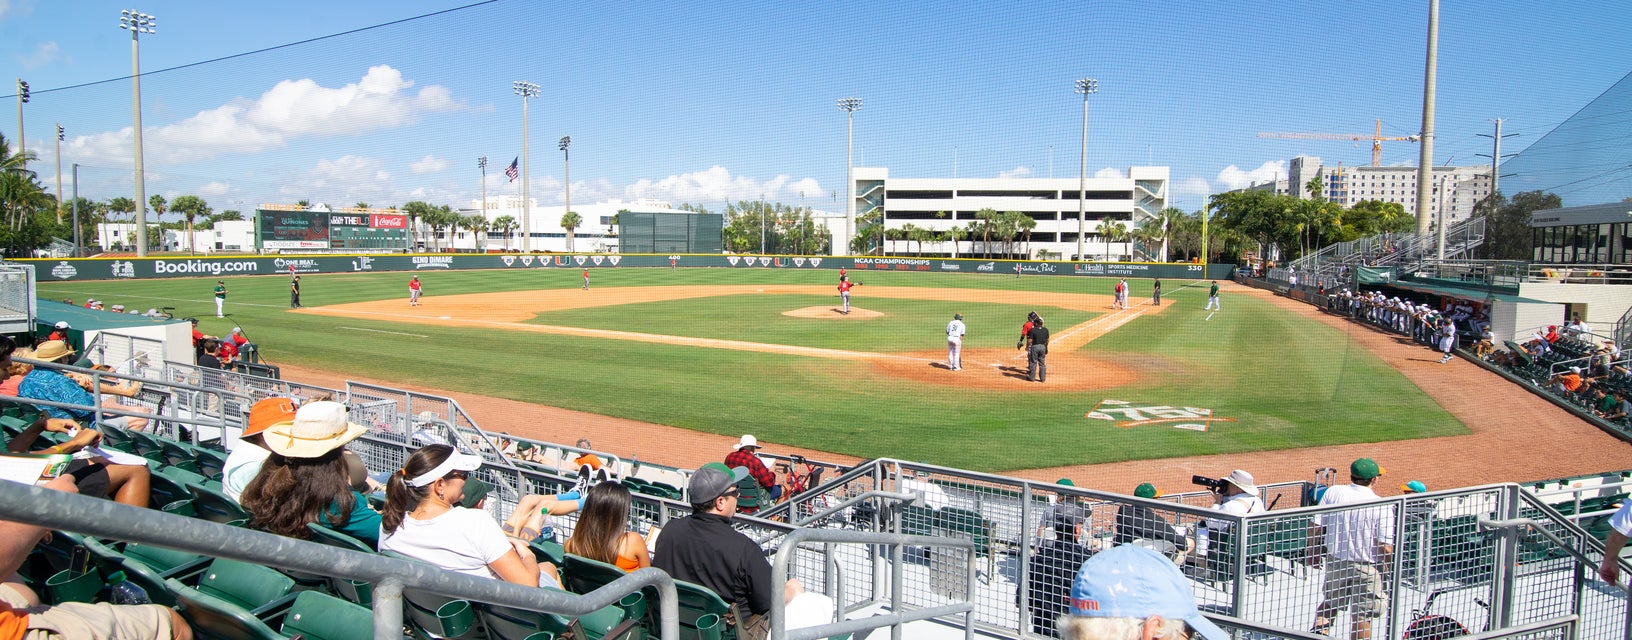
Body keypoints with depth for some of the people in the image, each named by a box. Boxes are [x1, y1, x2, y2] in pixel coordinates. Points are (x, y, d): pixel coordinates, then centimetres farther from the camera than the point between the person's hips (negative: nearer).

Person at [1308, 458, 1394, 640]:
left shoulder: (1333, 492, -7)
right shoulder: (1382, 506, -14)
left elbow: (1315, 526, -6)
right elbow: (1386, 548, -17)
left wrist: (1313, 552, 9)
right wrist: (1386, 568, 3)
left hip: (1335, 562, 3)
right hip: (1367, 567, -3)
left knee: (1329, 604, 22)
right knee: (1362, 615, 12)